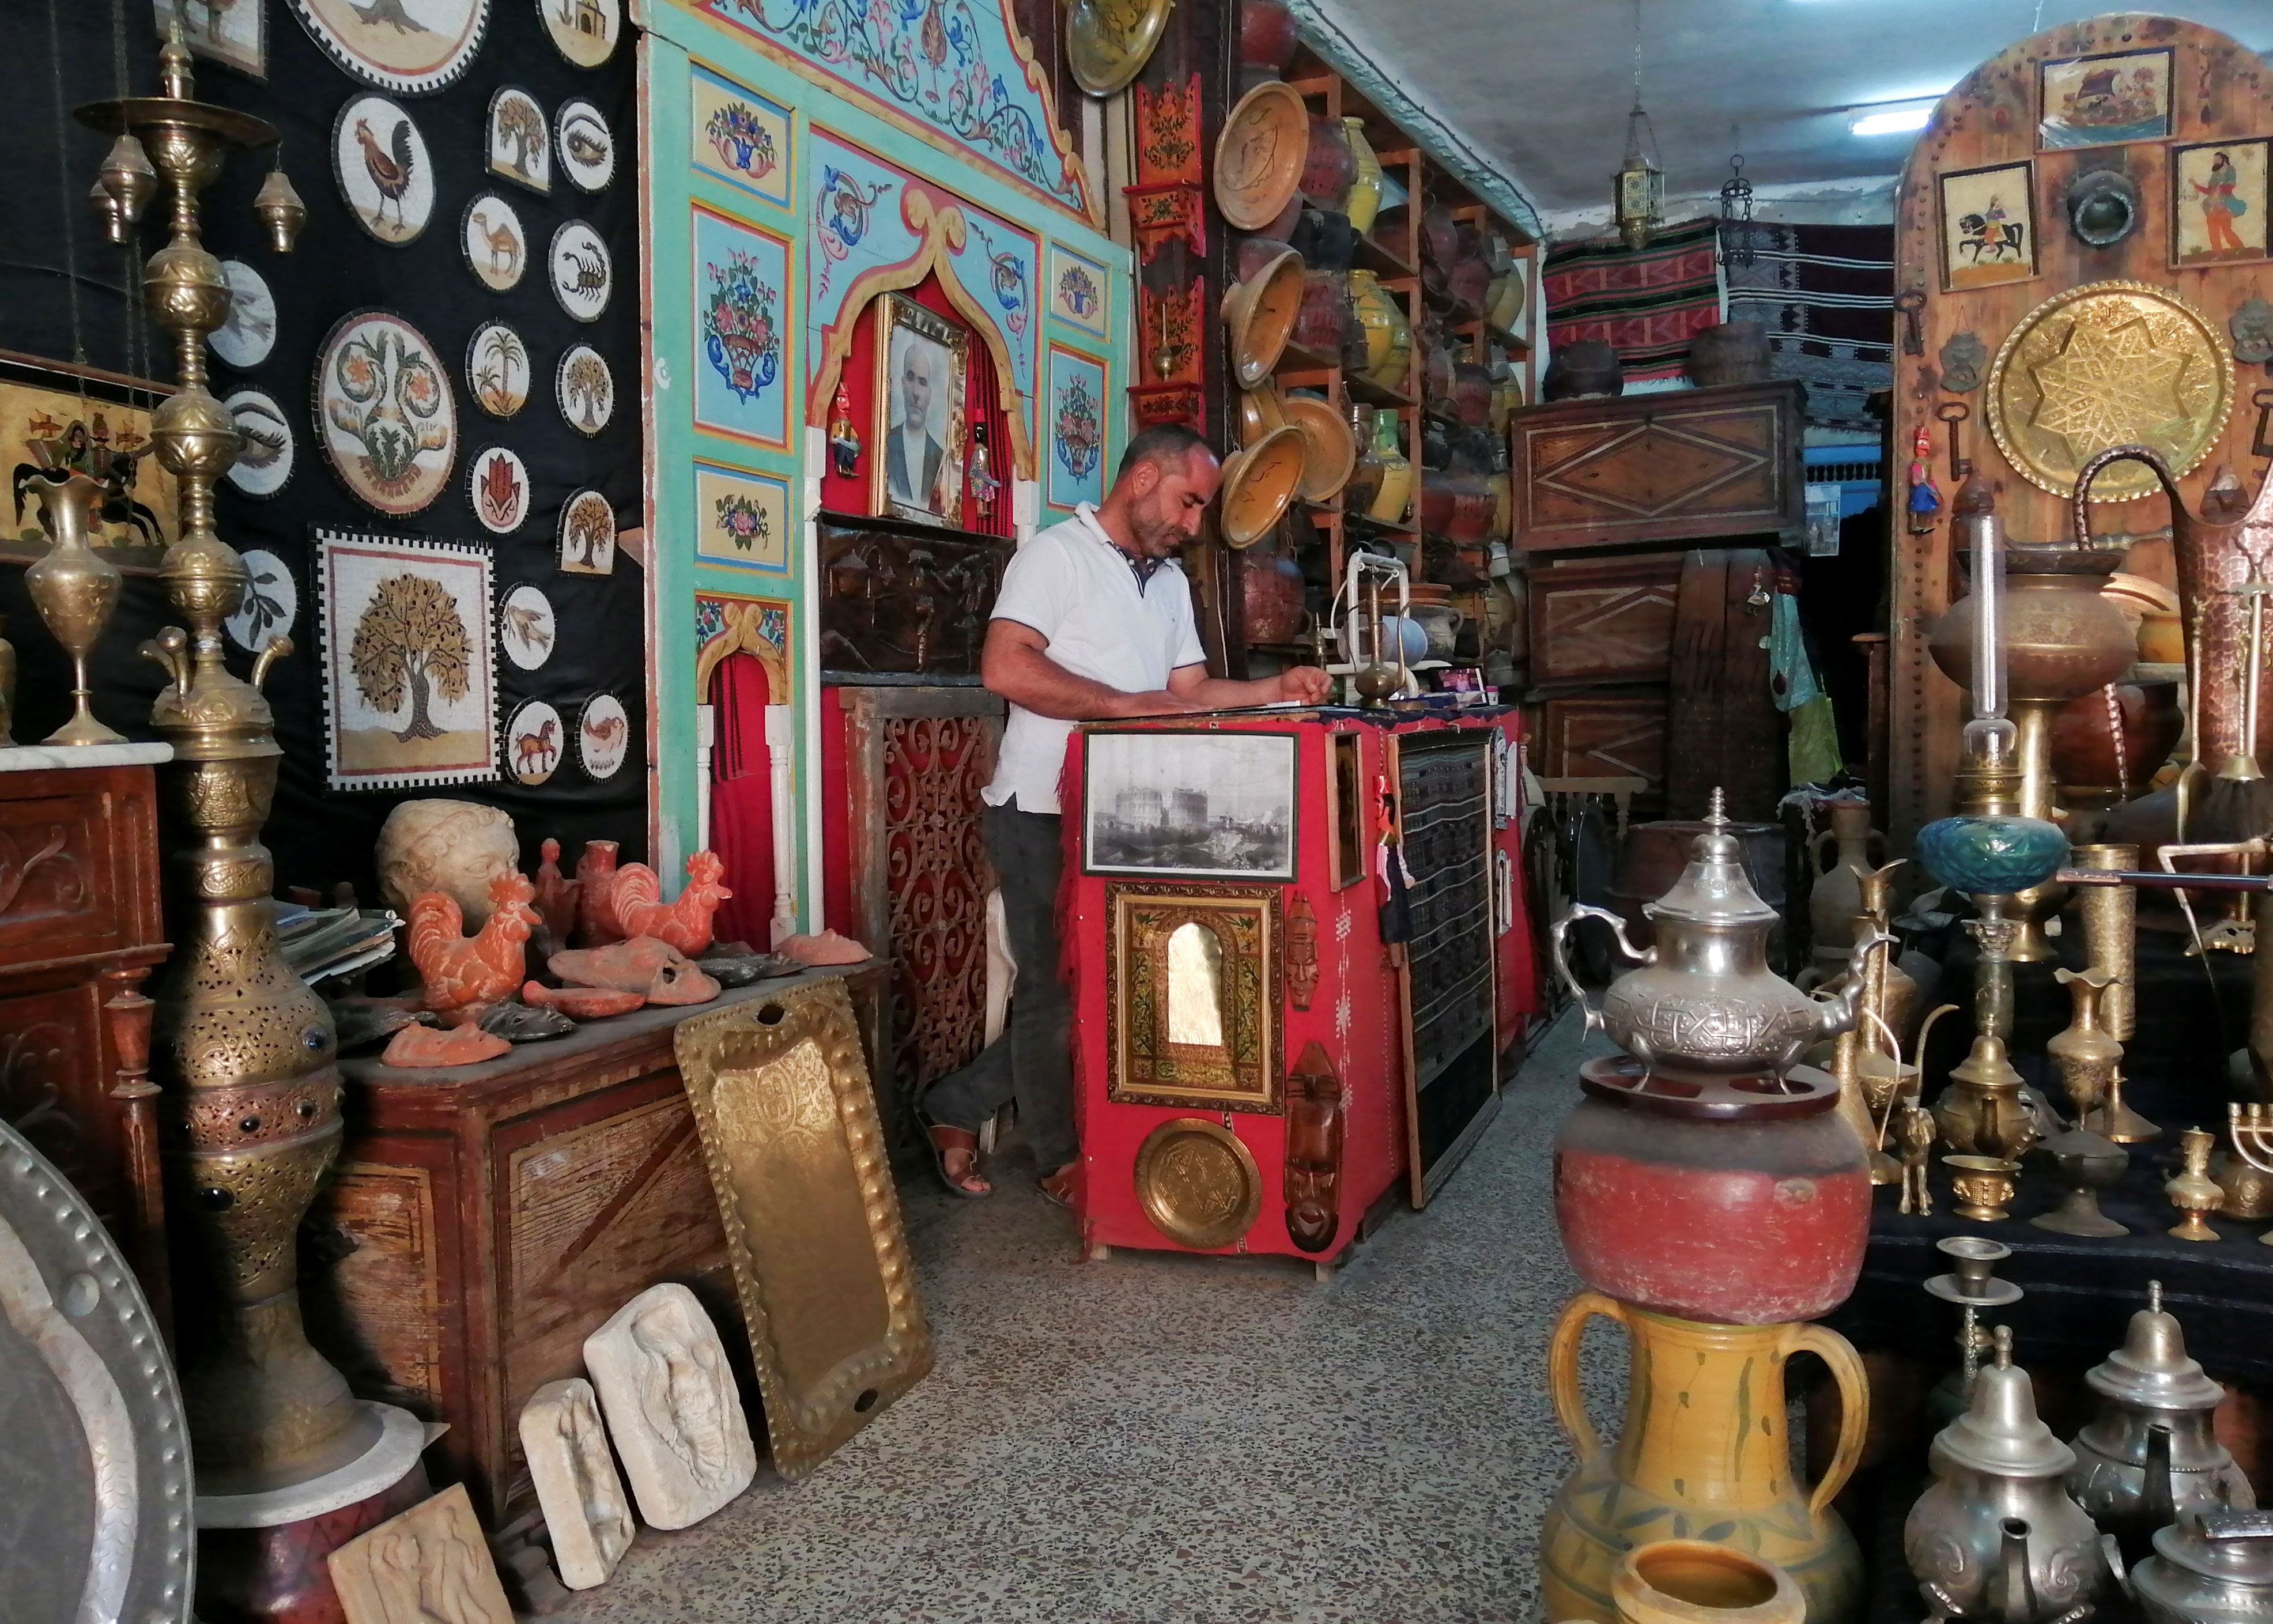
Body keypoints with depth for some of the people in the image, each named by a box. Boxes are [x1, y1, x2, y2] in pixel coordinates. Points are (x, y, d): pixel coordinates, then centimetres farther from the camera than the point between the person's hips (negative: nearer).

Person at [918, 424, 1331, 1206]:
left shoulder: (1171, 583, 19)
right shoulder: (1058, 554, -7)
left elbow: (1188, 691, 16)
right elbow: (1005, 667, -20)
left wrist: (1275, 688, 2)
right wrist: (1127, 705, -20)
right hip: (1043, 811, -8)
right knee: (1057, 988, 2)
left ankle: (957, 1107, 23)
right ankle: (1062, 1161, 19)